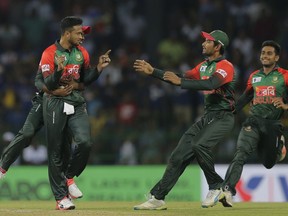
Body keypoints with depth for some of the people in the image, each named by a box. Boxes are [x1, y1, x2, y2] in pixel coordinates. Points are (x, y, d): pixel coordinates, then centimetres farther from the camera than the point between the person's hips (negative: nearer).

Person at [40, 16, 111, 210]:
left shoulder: (82, 53, 9)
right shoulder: (50, 54, -7)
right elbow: (48, 84, -12)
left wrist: (99, 68, 0)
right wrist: (59, 70, -30)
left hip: (77, 104, 4)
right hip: (55, 105, -4)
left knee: (85, 142, -17)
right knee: (56, 151, 0)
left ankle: (69, 177, 8)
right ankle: (61, 197, 7)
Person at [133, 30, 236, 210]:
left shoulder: (225, 66, -13)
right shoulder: (204, 66, 16)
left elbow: (211, 84, -29)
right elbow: (182, 79, 20)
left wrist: (180, 81, -30)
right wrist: (153, 72, 14)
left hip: (223, 118, -8)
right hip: (207, 118, 9)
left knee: (200, 145, -32)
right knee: (179, 156, 1)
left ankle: (216, 186, -12)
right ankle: (157, 198, 4)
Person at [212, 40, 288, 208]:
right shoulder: (254, 76, 13)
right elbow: (246, 97, 24)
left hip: (273, 124, -2)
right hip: (254, 121, 2)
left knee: (269, 162, 11)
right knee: (241, 154, -20)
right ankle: (228, 189, -32)